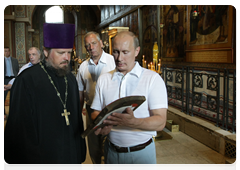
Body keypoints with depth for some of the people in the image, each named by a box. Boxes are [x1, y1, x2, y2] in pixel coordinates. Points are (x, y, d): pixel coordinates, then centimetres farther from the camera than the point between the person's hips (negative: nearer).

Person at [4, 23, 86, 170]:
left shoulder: (71, 78, 4)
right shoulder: (27, 81, -15)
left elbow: (77, 117, 8)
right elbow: (21, 127, -13)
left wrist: (81, 151, 7)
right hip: (42, 158, -5)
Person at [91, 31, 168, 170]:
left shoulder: (153, 79, -9)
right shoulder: (103, 79, 4)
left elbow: (160, 122, -16)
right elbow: (96, 112, 6)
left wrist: (133, 122, -34)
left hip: (141, 153, -3)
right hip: (112, 151, 3)